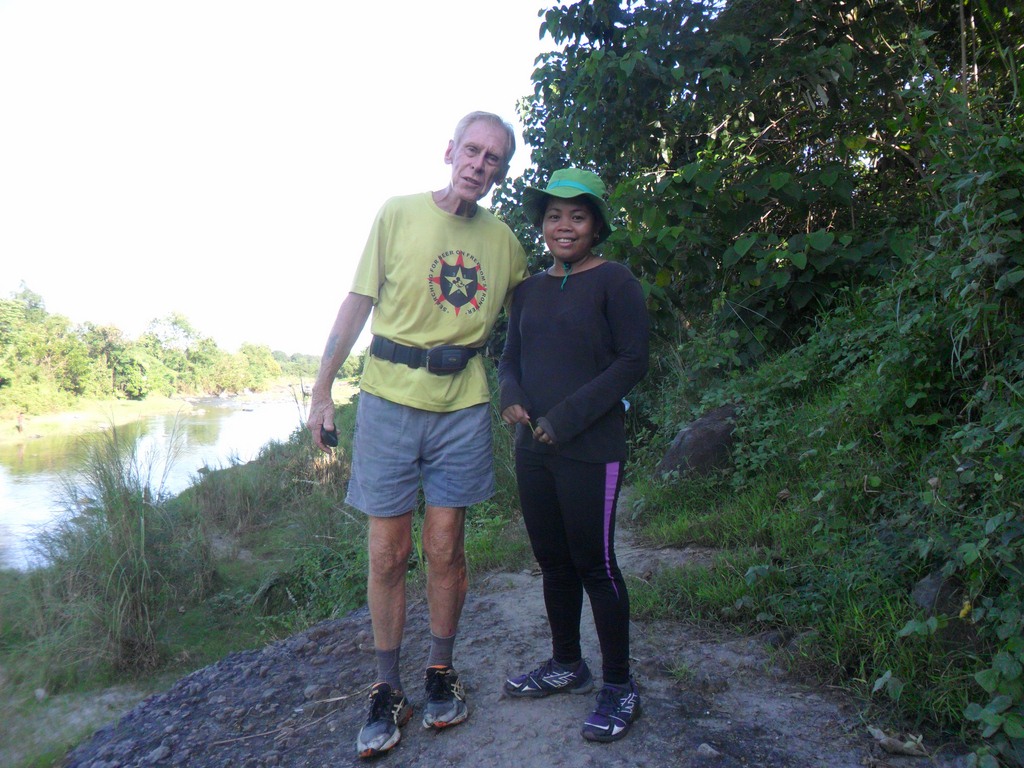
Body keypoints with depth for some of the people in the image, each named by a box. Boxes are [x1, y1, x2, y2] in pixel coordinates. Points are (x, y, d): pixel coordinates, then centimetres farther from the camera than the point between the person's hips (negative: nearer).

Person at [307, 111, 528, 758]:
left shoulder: (502, 239, 8)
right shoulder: (399, 214, 0)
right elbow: (358, 302, 2)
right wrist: (323, 390, 0)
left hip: (463, 406, 2)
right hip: (390, 399, -1)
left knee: (445, 549, 7)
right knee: (388, 554, 3)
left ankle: (442, 671, 27)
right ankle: (387, 691, 19)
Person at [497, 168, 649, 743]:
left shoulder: (614, 281, -5)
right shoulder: (530, 289, 13)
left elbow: (633, 361, -12)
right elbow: (511, 356, 19)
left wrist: (567, 417, -17)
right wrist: (511, 396, -4)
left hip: (591, 451, -6)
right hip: (534, 449, 6)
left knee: (595, 564, 0)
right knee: (553, 561, 15)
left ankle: (620, 686, 18)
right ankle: (567, 666, 33)